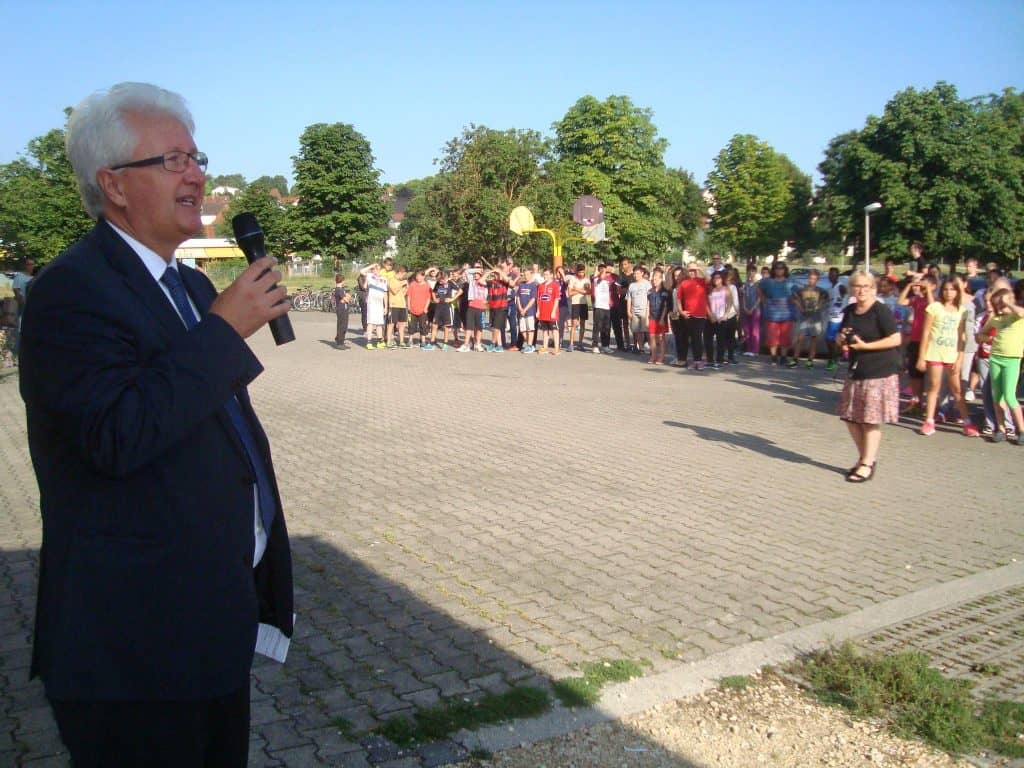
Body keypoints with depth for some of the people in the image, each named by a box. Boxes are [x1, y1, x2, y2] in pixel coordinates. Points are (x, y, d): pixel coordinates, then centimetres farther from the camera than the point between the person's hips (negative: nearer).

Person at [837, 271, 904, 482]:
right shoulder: (850, 311, 11)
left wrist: (865, 345, -20)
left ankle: (867, 465, 7)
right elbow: (843, 337, 25)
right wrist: (842, 339, 1)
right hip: (856, 371, 8)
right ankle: (865, 457, 27)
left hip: (879, 373, -8)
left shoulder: (881, 311, -12)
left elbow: (895, 339, -17)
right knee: (851, 417, 11)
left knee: (871, 420, -3)